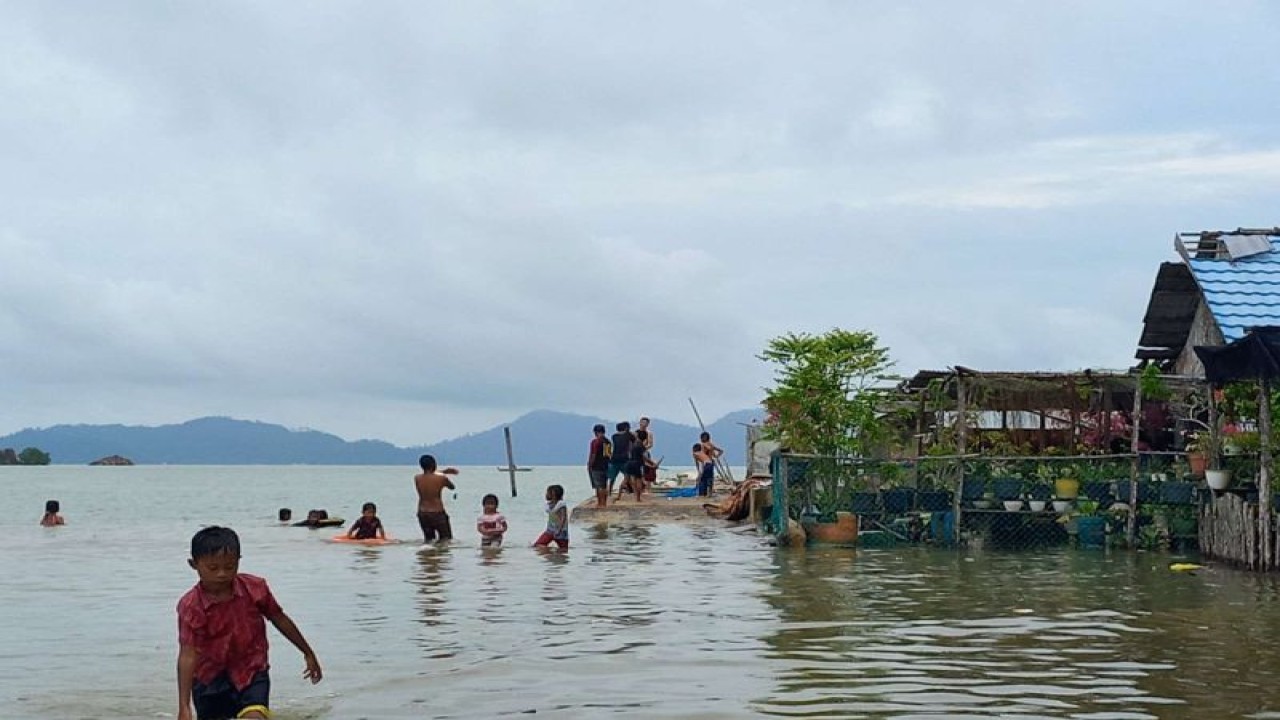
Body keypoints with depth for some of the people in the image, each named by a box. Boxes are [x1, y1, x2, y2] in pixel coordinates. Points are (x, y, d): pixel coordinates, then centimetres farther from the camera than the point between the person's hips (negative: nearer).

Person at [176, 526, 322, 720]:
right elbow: (188, 655, -26)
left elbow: (279, 619, 5)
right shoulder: (190, 606, -19)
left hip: (251, 672, 0)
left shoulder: (255, 588, -11)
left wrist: (308, 653, 15)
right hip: (210, 679, 0)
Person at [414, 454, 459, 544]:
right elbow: (453, 487, 8)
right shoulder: (441, 478, -12)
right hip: (437, 513, -4)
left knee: (428, 539, 18)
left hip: (422, 513, 4)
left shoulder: (417, 478, -1)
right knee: (445, 539, 6)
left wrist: (445, 471, 18)